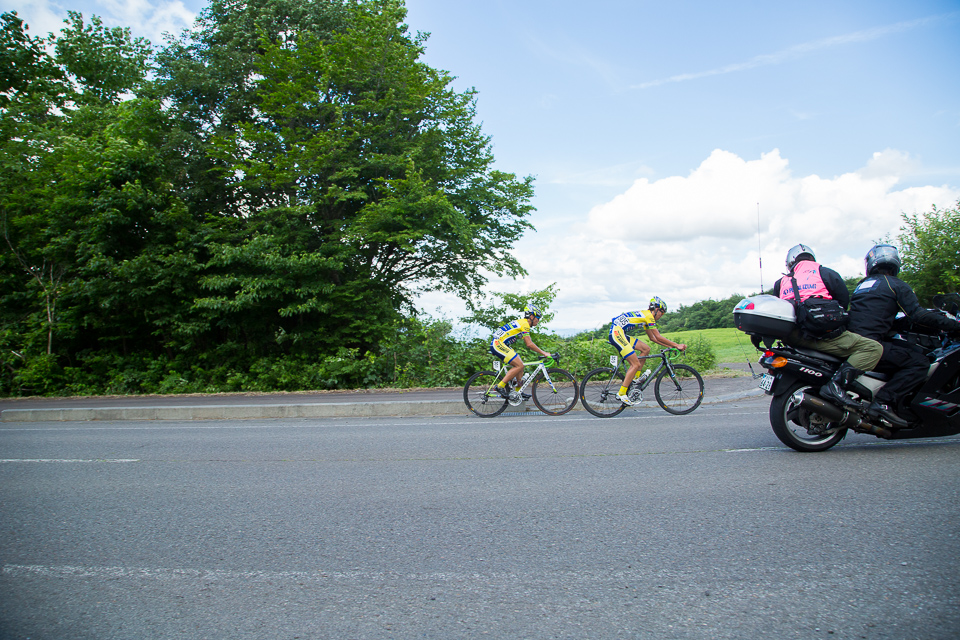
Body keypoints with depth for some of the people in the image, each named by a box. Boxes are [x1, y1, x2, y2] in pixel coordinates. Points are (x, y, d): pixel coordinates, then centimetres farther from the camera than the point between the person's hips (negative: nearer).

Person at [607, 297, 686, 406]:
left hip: (618, 334, 10)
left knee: (646, 349, 11)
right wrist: (676, 345, 0)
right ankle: (621, 394, -11)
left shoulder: (645, 316, 23)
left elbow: (653, 338, 29)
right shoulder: (649, 316, -6)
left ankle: (634, 378, 12)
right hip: (616, 332, -10)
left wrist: (670, 345, 24)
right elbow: (658, 337, -6)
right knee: (636, 364, -11)